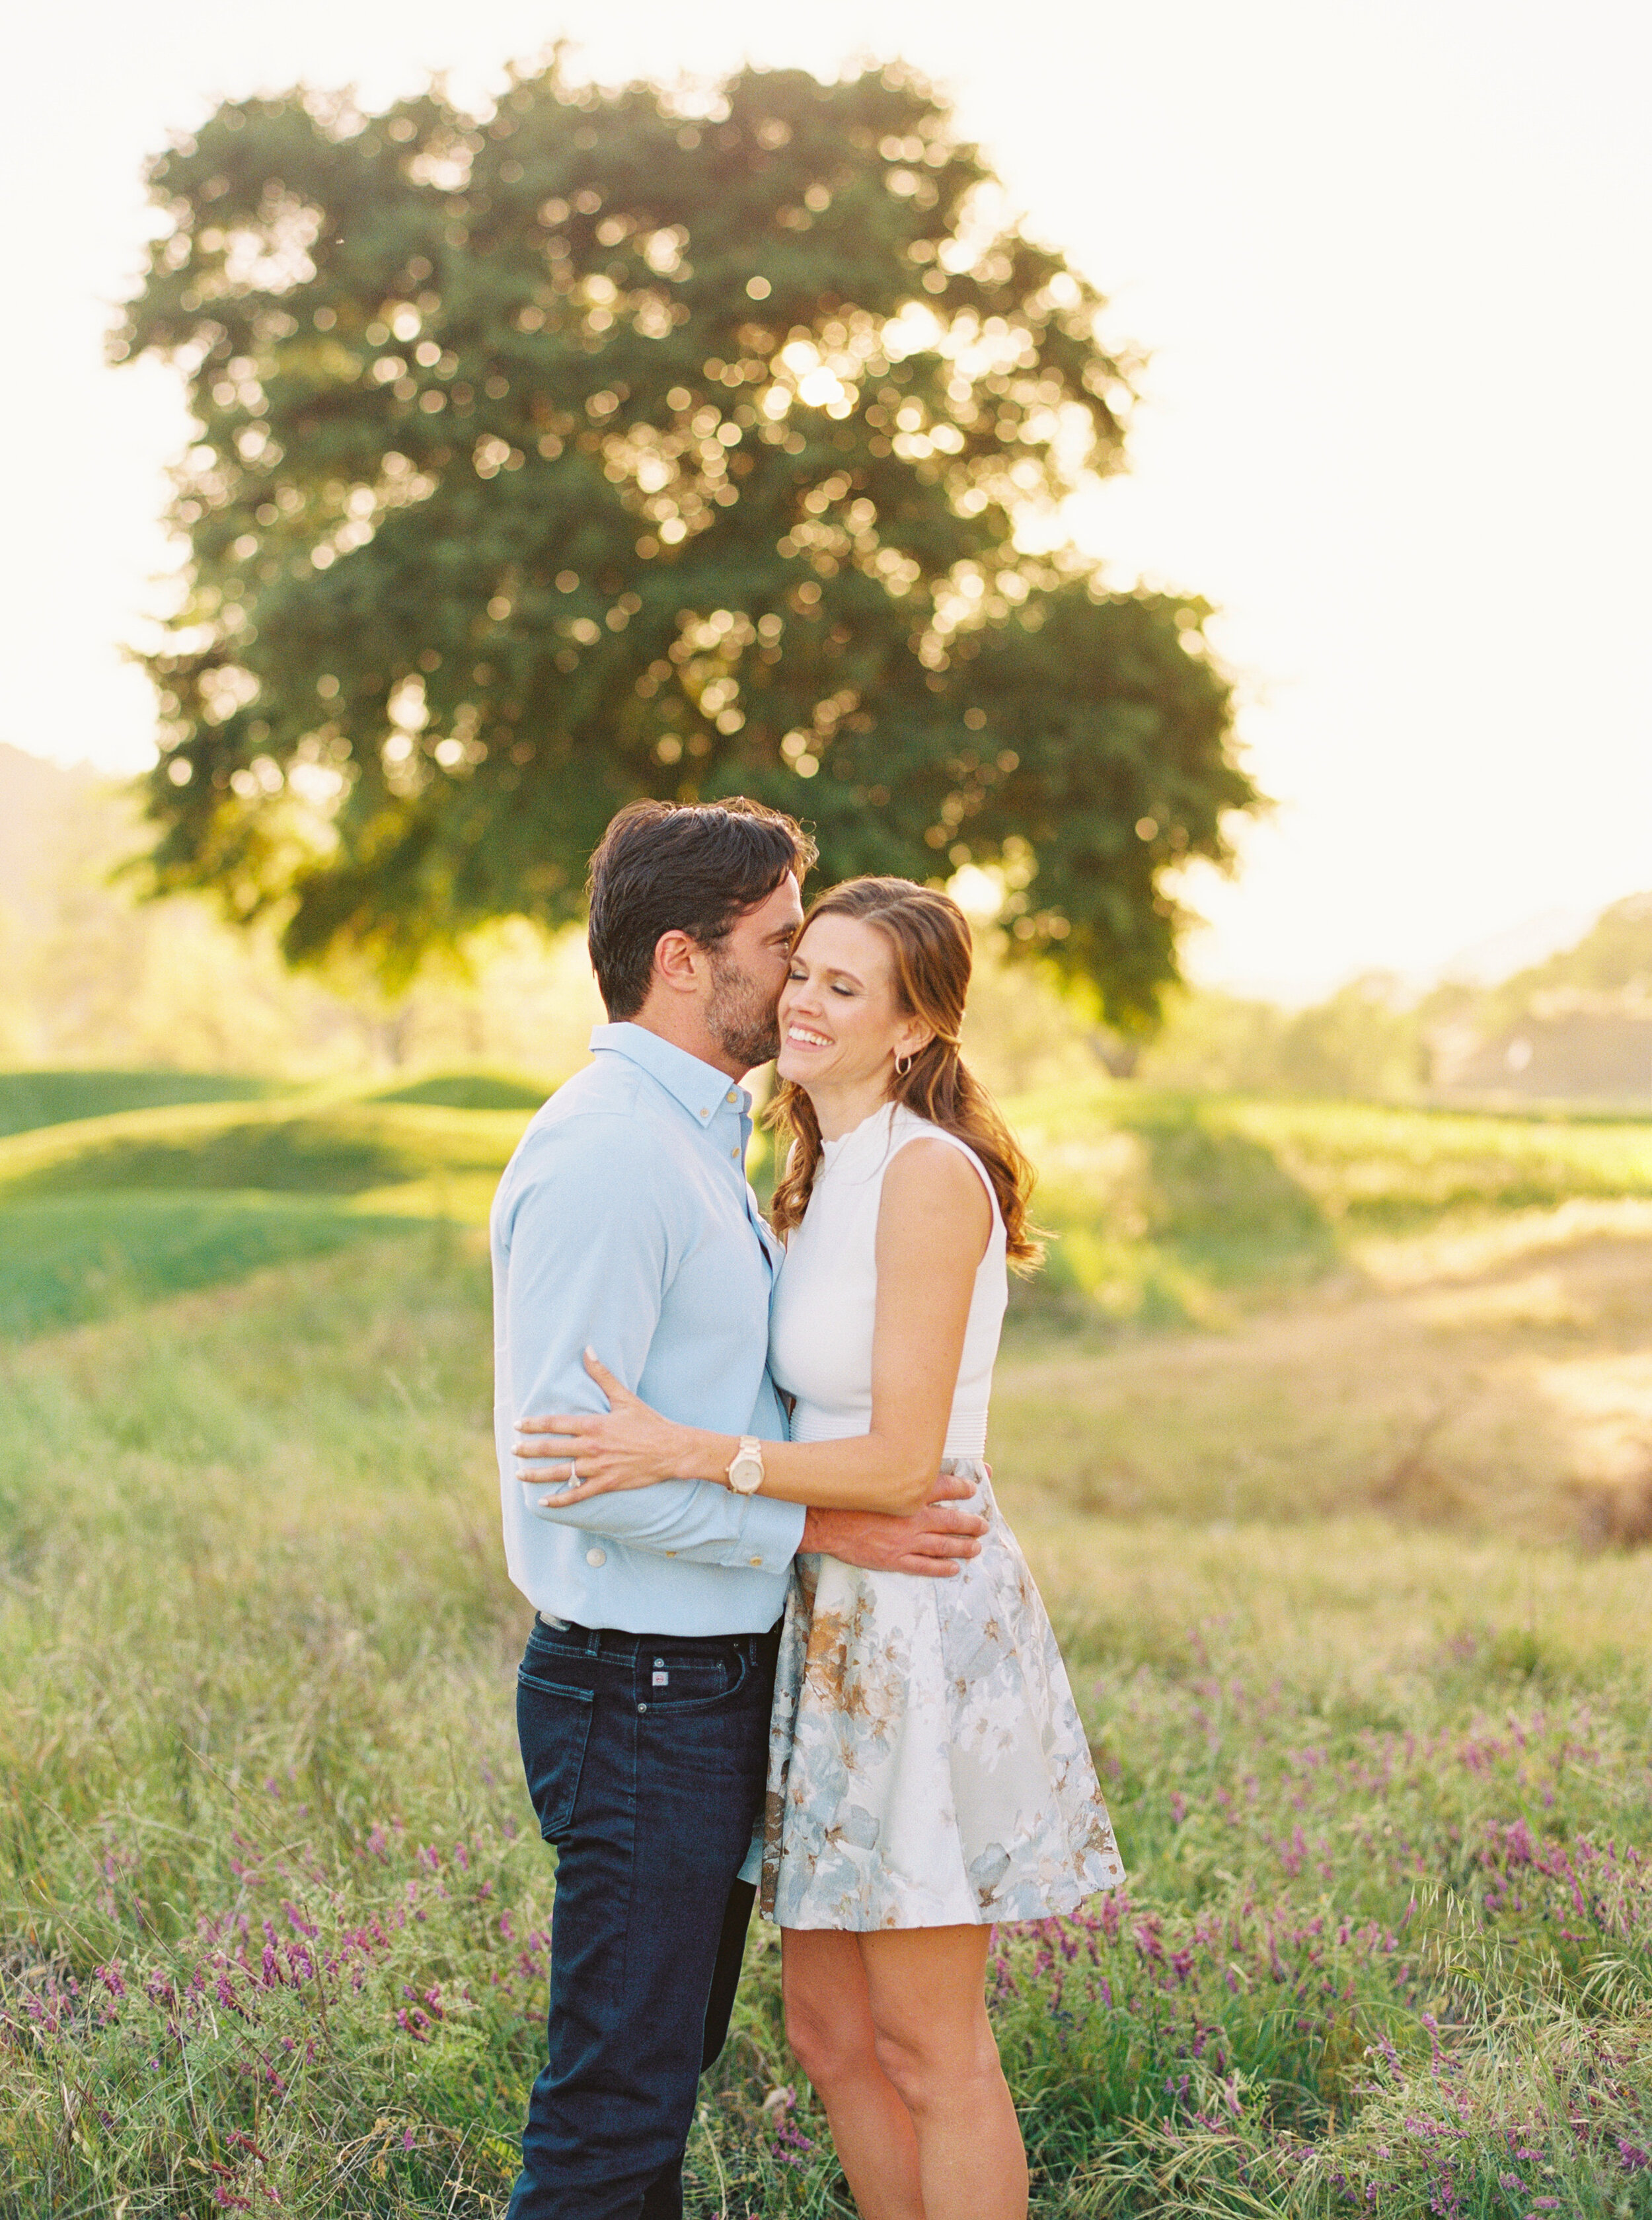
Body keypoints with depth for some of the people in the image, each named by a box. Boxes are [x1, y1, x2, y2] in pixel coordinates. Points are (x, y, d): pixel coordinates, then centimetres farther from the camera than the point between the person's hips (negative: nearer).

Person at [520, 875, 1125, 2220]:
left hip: (921, 1621, -9)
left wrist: (683, 1453, -23)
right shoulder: (824, 1175, 12)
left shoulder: (931, 1173, -16)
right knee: (828, 2031, 15)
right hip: (839, 1618, 9)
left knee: (927, 2049, 2)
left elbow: (902, 1462, -19)